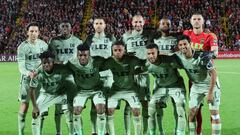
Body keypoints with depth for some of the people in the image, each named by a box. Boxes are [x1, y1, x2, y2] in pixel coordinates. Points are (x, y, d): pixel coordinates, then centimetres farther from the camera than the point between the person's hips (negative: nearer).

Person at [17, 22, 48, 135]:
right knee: (24, 105, -5)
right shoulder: (22, 47, -7)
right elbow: (21, 67, -11)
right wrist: (28, 73, -30)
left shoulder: (43, 44, 4)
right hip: (27, 78, -3)